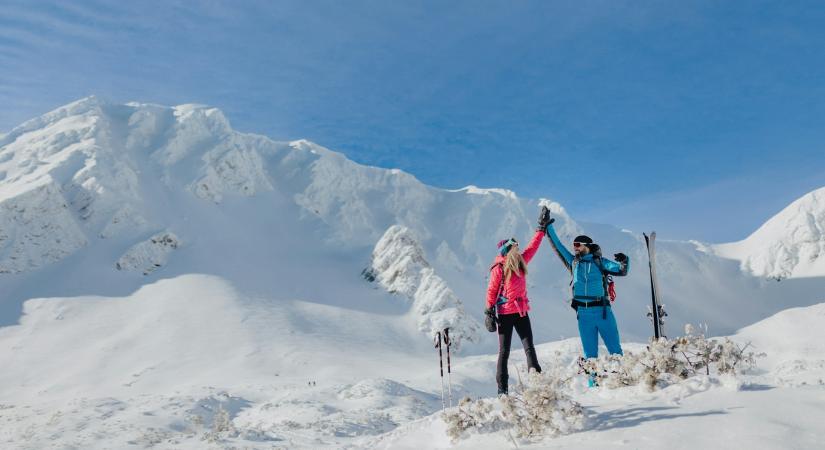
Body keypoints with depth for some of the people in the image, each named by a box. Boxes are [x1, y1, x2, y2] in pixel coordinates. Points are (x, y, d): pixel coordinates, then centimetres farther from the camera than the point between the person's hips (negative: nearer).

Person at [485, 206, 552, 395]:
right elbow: (491, 291, -6)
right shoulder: (498, 269, -10)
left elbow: (532, 246, 13)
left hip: (522, 312, 6)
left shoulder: (521, 262, 7)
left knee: (529, 347, 1)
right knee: (504, 351, 1)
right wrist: (489, 310, -9)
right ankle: (502, 389, 7)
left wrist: (542, 227, 13)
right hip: (505, 313, -5)